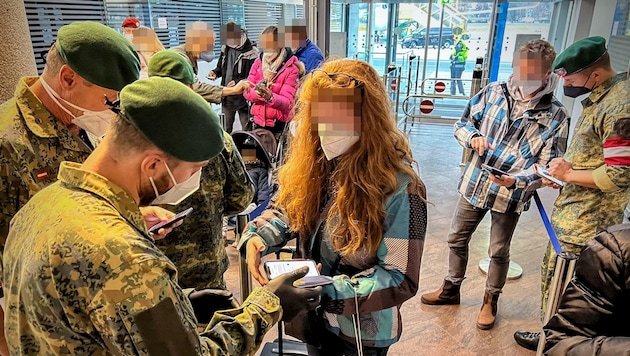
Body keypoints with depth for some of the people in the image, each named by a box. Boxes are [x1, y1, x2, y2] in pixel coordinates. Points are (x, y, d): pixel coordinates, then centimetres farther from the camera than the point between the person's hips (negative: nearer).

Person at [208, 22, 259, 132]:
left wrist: (238, 82, -26)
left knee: (246, 128, 5)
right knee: (226, 128, 16)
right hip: (227, 95, 6)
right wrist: (215, 72, -1)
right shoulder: (225, 48, 6)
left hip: (243, 96, -6)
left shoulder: (251, 52, -15)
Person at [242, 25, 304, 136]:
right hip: (258, 120, 4)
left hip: (279, 124, -4)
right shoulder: (258, 62, 6)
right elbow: (247, 91, 0)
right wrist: (258, 93, -22)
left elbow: (286, 102, -13)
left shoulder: (291, 68, -7)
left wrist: (271, 97, -33)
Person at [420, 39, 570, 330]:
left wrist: (516, 180, -29)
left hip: (510, 195, -3)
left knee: (499, 251, 13)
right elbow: (462, 123, 5)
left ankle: (490, 301, 37)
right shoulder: (494, 92, -3)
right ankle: (451, 289, 38)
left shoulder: (555, 116, -9)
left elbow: (547, 165, -11)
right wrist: (474, 137, -18)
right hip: (474, 184, 3)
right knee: (457, 239, 15)